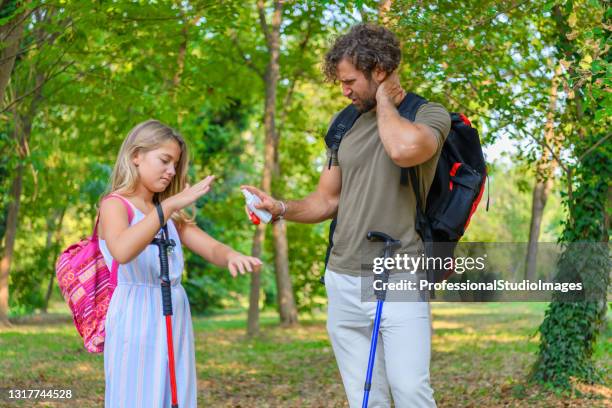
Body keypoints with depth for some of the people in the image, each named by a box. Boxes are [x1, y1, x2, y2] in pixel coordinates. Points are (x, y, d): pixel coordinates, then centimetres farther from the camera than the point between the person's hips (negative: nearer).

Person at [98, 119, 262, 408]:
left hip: (175, 322, 7)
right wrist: (171, 204, -29)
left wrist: (231, 256, -19)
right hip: (136, 320, -7)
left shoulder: (171, 215, 18)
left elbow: (211, 248, 5)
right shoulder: (115, 204, -4)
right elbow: (122, 252, -25)